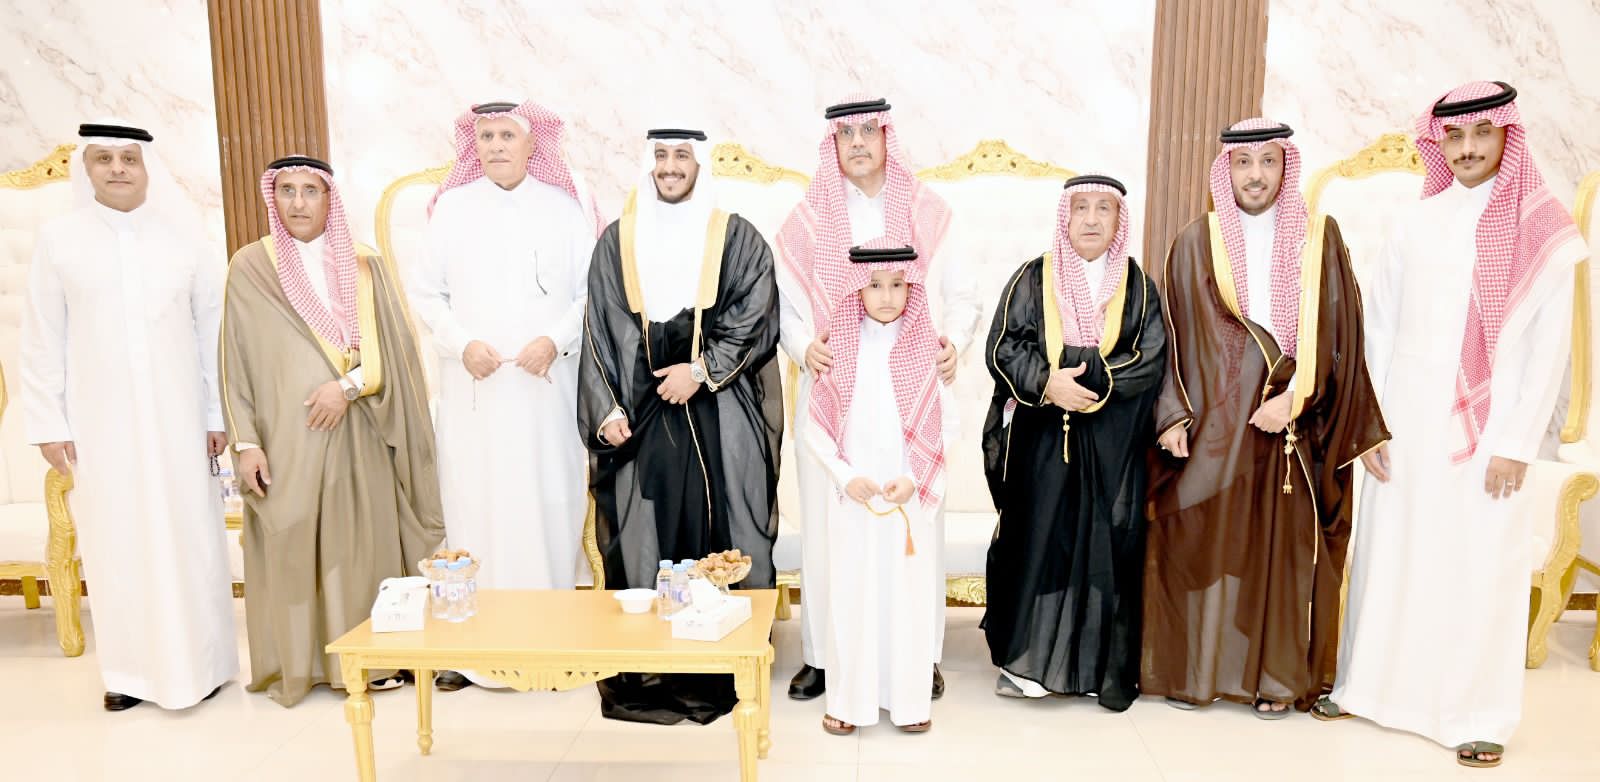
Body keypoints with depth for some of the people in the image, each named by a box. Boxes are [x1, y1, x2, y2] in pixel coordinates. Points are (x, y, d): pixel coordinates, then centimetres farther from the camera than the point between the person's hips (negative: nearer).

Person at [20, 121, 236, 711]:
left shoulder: (183, 238, 2)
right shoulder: (58, 238, 1)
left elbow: (211, 330, 3)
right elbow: (43, 340, 2)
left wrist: (217, 413, 1)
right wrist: (48, 423, -1)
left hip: (177, 417, 0)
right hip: (99, 420, 0)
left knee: (188, 537, 4)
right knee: (114, 541, 6)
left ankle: (199, 662, 16)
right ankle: (130, 669, 18)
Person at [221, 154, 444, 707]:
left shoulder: (365, 266, 7)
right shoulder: (250, 266, 3)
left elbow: (394, 346, 2)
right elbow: (236, 361, 1)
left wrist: (349, 384, -14)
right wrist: (246, 441, -5)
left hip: (357, 433, 1)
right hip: (286, 435, -1)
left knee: (363, 540, 5)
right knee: (290, 542, 2)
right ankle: (294, 662, 17)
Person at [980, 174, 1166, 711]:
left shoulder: (1137, 286, 7)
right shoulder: (1033, 279, 5)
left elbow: (1151, 360, -2)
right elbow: (1003, 347, -2)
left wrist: (1087, 381, -14)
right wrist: (1046, 382, -18)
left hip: (1113, 443, 1)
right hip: (1042, 438, -1)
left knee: (1110, 545, 3)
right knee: (1038, 539, 0)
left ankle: (1108, 667, 15)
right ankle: (1027, 659, 11)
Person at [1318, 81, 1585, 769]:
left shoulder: (1543, 230, 0)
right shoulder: (1417, 221, 7)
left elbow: (1549, 344, -4)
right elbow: (1379, 325, 6)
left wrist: (1515, 442, -9)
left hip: (1488, 425, -2)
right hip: (1409, 420, 2)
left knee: (1481, 566, 3)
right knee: (1390, 552, 7)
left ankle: (1478, 713, 16)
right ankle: (1369, 683, 20)